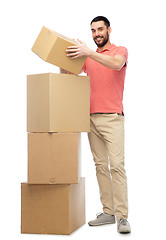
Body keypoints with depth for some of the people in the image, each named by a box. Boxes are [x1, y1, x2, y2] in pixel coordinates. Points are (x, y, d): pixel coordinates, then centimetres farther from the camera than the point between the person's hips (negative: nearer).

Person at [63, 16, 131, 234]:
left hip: (112, 118, -5)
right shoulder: (88, 58, 19)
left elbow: (117, 64, -19)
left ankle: (122, 217, -10)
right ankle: (108, 212, 11)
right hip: (92, 118, 5)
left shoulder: (120, 50, 4)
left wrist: (89, 52, -24)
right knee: (101, 166, 5)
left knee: (117, 165, -11)